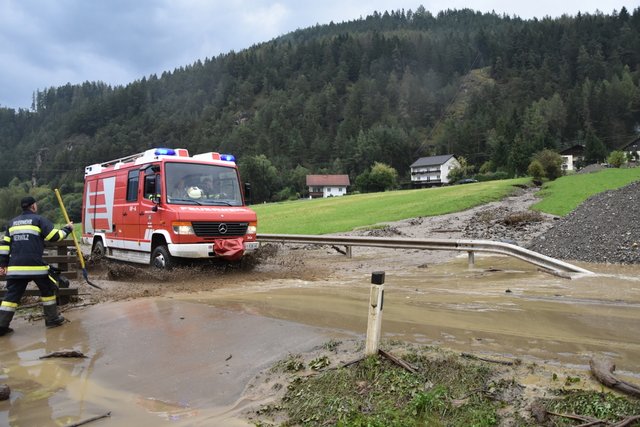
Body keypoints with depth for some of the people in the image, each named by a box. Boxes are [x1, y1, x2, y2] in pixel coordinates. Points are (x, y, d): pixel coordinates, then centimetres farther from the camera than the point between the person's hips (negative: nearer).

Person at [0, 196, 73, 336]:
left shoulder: (13, 222, 16)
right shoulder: (39, 219, 0)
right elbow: (54, 236, -5)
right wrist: (67, 229, 11)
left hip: (15, 266, 5)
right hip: (35, 265, -5)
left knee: (12, 294, 8)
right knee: (48, 290, 12)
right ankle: (52, 319, 17)